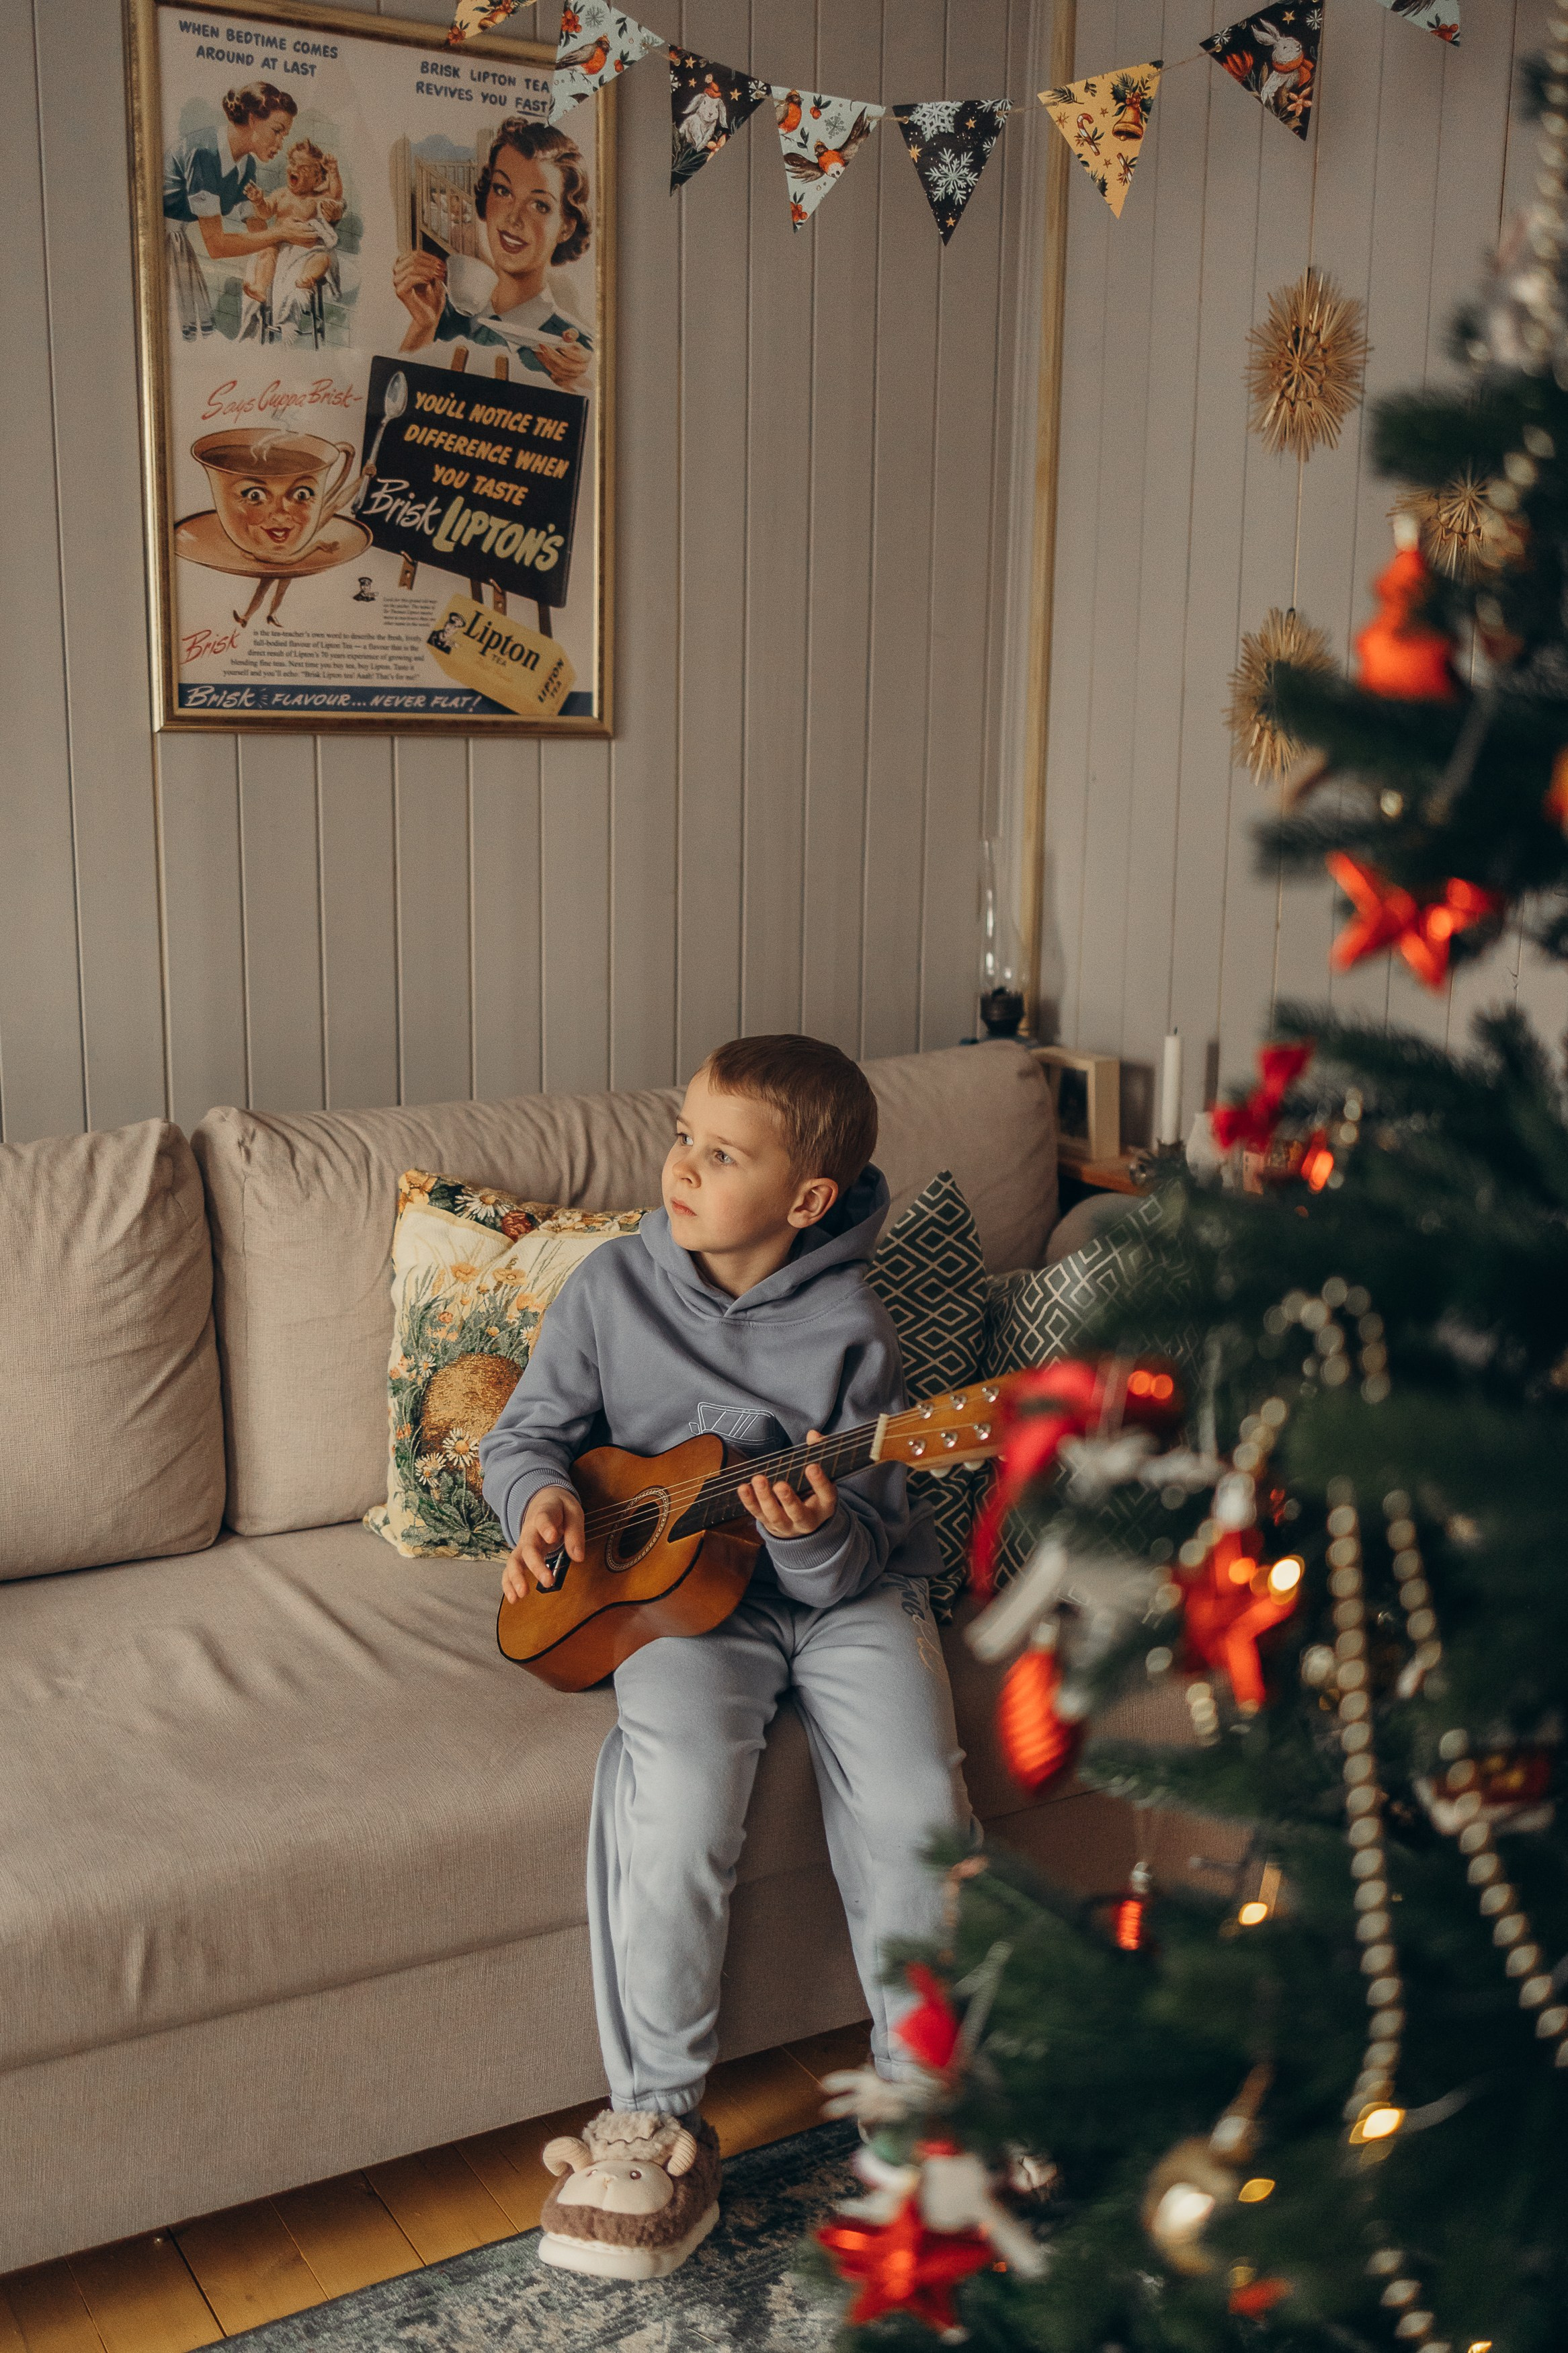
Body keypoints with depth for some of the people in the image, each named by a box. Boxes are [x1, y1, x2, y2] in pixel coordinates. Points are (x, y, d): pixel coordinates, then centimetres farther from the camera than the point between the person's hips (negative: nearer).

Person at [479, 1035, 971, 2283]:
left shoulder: (849, 1330, -9)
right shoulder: (615, 1286, -3)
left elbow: (857, 1561, -8)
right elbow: (528, 1429, 8)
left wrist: (816, 1534, -30)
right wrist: (542, 1496, -14)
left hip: (843, 1591, 0)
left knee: (915, 1809, -20)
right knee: (676, 1800, -26)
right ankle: (656, 2120, -6)